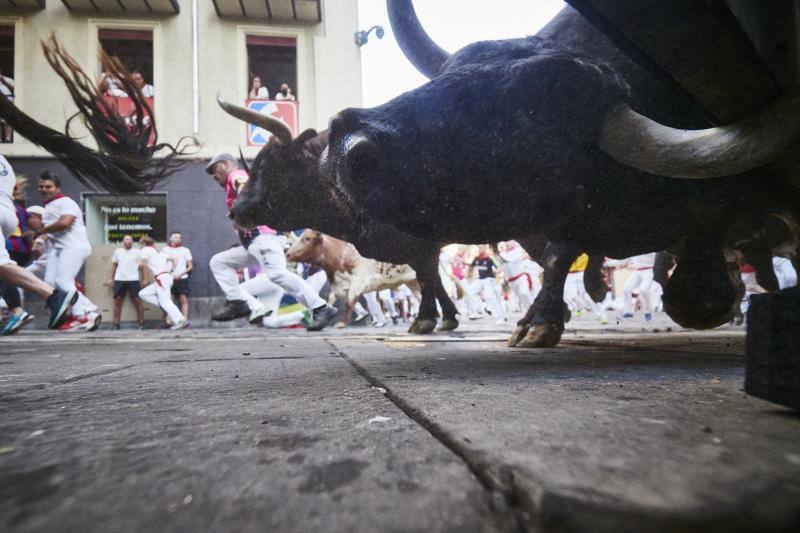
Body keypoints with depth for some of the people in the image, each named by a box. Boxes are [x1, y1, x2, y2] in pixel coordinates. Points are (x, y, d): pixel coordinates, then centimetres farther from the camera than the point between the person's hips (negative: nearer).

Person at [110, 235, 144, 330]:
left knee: (137, 301, -3)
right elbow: (114, 265, 19)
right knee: (117, 301, 3)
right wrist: (112, 279, 15)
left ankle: (141, 322, 3)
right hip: (119, 279, 3)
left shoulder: (137, 251, 5)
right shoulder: (117, 251, 13)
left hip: (133, 279, -3)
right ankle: (116, 323, 10)